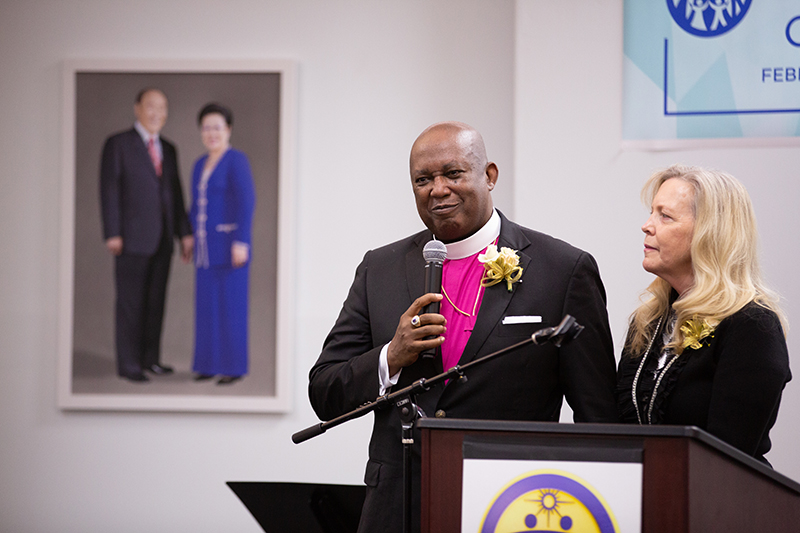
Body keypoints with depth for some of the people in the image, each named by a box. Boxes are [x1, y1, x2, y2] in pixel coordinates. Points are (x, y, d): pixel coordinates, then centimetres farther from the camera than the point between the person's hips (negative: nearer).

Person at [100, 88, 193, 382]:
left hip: (162, 239, 6)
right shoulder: (118, 145, -2)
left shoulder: (168, 150, 15)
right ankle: (128, 364, 0)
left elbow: (176, 193, 16)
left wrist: (185, 232, 8)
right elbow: (109, 190, -6)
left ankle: (150, 358, 16)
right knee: (130, 302, -4)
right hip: (132, 237, -5)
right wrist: (112, 234, -13)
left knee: (156, 301, 8)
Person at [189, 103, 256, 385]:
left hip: (230, 242, -8)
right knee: (207, 302, 8)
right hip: (207, 244, 8)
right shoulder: (201, 165, 13)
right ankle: (211, 364, 14)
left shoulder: (236, 160, -11)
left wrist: (241, 242, -22)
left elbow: (246, 202, -17)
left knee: (231, 302, -5)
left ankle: (234, 367, 0)